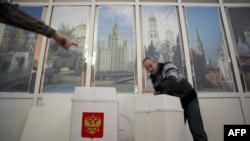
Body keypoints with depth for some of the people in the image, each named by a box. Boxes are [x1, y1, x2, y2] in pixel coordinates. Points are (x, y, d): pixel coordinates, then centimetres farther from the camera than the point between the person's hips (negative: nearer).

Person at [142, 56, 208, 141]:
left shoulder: (167, 66, -16)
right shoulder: (153, 77, 4)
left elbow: (172, 81, -37)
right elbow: (157, 94, 6)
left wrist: (154, 89, -48)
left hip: (189, 99, -6)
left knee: (196, 130, -6)